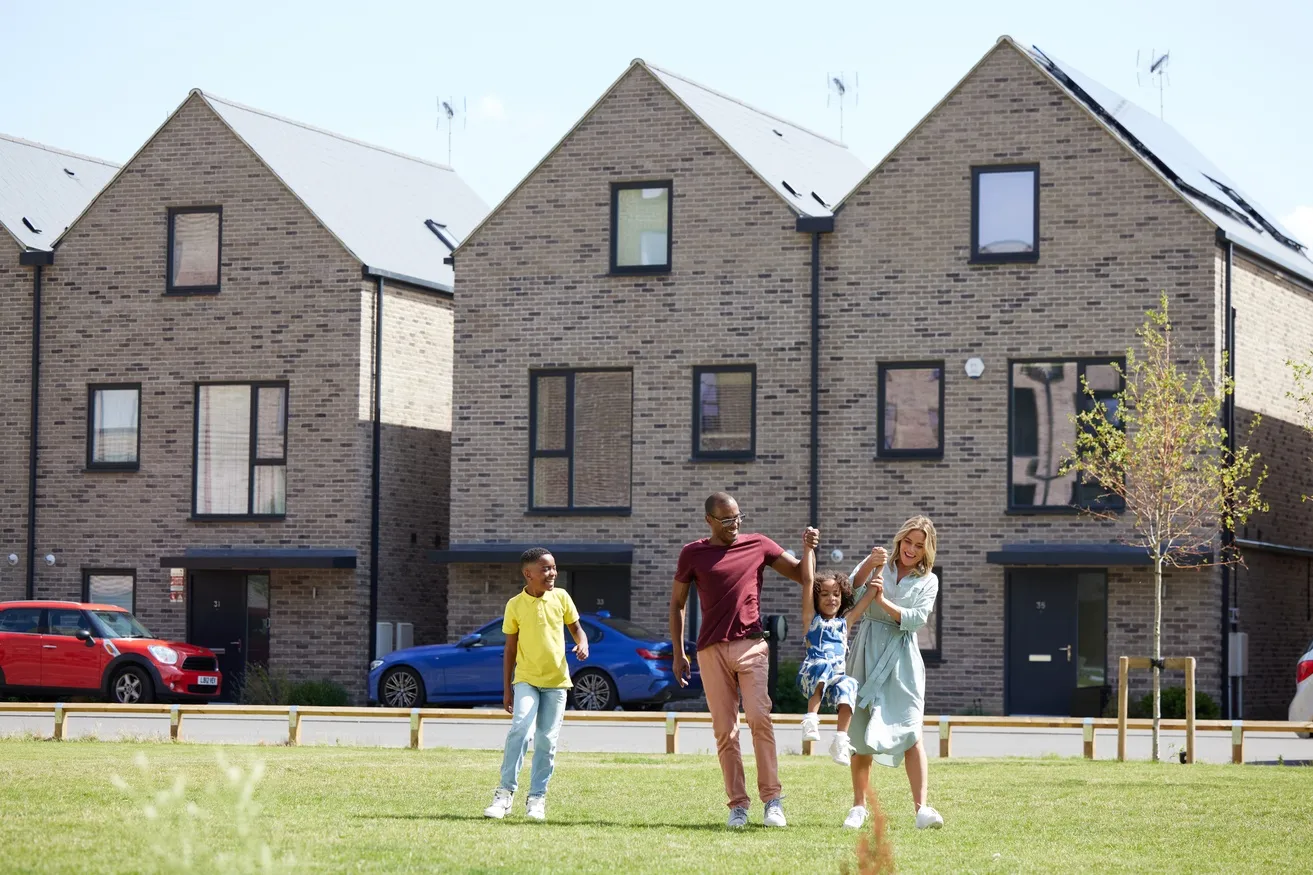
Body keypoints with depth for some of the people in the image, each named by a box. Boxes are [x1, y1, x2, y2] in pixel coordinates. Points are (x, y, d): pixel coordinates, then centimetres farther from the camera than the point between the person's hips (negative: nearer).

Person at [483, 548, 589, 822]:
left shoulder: (561, 597, 1)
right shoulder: (515, 605, -2)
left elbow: (575, 627, 13)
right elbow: (510, 648, 3)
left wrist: (582, 643, -11)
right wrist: (506, 689, 3)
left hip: (556, 679, 2)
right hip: (526, 679, -2)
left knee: (547, 740, 2)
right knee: (520, 729, -20)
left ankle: (537, 797, 11)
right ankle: (506, 792, -14)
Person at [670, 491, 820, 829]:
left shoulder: (759, 545, 9)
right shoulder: (693, 554, 8)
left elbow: (802, 576, 14)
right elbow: (677, 604, 15)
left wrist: (808, 549, -6)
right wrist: (678, 653, 9)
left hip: (751, 645, -1)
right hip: (712, 650, 1)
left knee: (759, 716, -17)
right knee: (725, 730, 0)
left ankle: (772, 799, -15)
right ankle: (737, 805, 5)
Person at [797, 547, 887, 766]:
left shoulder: (845, 621, 22)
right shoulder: (812, 618, 12)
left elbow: (869, 595, 18)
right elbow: (807, 580, 3)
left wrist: (878, 564, 10)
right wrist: (809, 548, -2)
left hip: (834, 681, 3)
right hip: (810, 678, -3)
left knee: (848, 685, -30)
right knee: (824, 666, -35)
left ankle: (840, 740, -33)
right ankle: (811, 719, -34)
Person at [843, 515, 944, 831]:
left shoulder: (928, 581, 10)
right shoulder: (877, 565, 10)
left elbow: (917, 618, -4)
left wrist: (884, 601, -13)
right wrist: (868, 566, -20)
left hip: (902, 658, -1)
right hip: (867, 653, 1)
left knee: (910, 730, -12)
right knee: (861, 731, 2)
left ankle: (921, 808, -19)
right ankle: (859, 805, 12)